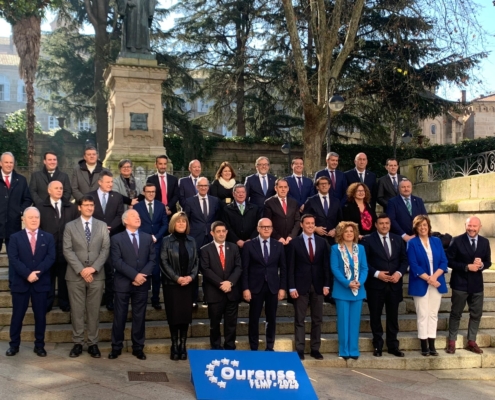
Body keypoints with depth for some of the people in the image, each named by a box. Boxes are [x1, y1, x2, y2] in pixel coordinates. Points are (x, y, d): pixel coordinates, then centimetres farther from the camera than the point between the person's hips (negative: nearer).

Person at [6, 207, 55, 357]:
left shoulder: (48, 237, 7)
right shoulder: (15, 238, 3)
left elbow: (50, 258, -4)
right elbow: (13, 260, -7)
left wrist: (37, 272, -17)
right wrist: (27, 274, -19)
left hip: (41, 283, 1)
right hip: (20, 283, -1)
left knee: (40, 316, 6)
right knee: (17, 315, 5)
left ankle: (39, 345, 15)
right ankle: (14, 345, 17)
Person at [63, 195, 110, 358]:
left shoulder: (102, 226, 8)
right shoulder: (70, 226, 4)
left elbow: (106, 249, 1)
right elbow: (67, 250, -4)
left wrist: (93, 268, -12)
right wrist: (81, 270, -13)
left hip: (96, 275, 1)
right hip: (75, 275, -1)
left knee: (94, 310, 4)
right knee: (77, 310, 2)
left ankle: (93, 343, 11)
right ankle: (78, 343, 11)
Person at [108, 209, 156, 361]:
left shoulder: (148, 238, 10)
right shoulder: (116, 239, -1)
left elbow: (152, 260, 3)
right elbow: (117, 261, -11)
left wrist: (143, 275, -13)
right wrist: (134, 275, -18)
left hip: (142, 283, 3)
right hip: (123, 283, -3)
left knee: (139, 317, 7)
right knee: (120, 316, 4)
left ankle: (138, 348, 16)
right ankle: (116, 347, 14)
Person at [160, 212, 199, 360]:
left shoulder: (191, 241, 8)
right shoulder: (167, 241, -1)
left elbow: (196, 261, 6)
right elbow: (164, 262, -6)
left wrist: (191, 276, -10)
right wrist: (176, 278, -14)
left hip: (188, 283, 2)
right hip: (171, 283, -2)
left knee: (186, 314, 2)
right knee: (173, 315, -1)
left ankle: (183, 346, 11)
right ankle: (174, 346, 9)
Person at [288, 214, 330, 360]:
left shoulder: (322, 242, 8)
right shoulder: (294, 243, -1)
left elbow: (325, 265, 8)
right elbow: (290, 267, -3)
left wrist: (326, 285, 1)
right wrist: (292, 287, -9)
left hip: (317, 286, 3)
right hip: (301, 286, -3)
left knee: (317, 319, 7)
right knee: (299, 320, 2)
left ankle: (315, 349, 15)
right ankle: (299, 349, 7)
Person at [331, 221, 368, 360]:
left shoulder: (360, 248, 10)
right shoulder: (335, 248, -1)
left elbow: (364, 268, 5)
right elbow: (334, 268, -8)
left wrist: (360, 282, -12)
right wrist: (347, 283, -18)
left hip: (358, 290, 3)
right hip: (342, 290, -3)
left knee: (355, 321, 6)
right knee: (343, 321, 0)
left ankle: (354, 350, 12)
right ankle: (344, 351, 7)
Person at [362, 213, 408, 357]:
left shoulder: (398, 240, 10)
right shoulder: (368, 240, -2)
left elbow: (404, 259, 10)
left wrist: (399, 273, -7)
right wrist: (377, 273, -16)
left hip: (394, 284, 3)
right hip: (376, 285, -3)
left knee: (393, 316, 8)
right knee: (375, 316, 5)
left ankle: (393, 345, 18)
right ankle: (377, 346, 16)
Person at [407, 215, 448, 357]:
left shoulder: (437, 241, 8)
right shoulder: (412, 243, -3)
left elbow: (444, 261, 3)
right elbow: (414, 266, -9)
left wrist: (435, 276, -12)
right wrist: (428, 279, -15)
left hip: (437, 283, 4)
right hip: (421, 284, -3)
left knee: (433, 314, 6)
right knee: (423, 315, -1)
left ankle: (432, 345, 12)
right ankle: (424, 346, 6)